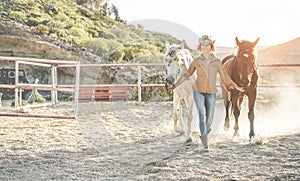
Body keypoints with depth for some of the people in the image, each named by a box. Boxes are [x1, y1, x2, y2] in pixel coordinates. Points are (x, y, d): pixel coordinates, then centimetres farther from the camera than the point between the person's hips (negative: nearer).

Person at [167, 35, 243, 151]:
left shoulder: (216, 61, 2)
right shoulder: (196, 61, 0)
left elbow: (224, 75, 11)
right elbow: (186, 75, 9)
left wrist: (235, 87, 13)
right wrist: (174, 86, 9)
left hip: (211, 92, 2)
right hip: (198, 91, -1)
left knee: (209, 118, 6)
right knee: (202, 115, -13)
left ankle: (203, 135, 37)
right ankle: (205, 143, -13)